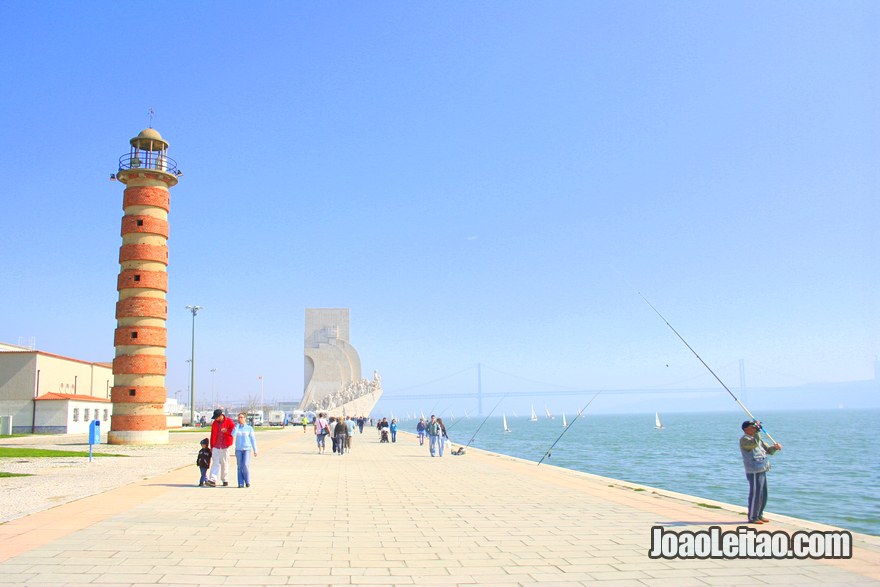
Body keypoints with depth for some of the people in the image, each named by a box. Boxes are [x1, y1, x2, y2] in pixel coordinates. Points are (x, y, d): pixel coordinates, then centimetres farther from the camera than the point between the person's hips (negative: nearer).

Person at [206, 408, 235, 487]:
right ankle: (212, 480, -16)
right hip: (216, 446, 2)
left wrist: (227, 430, -22)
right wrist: (212, 447, 12)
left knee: (224, 464, 4)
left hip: (225, 447, -2)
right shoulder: (214, 423, 10)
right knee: (215, 463, -8)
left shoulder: (229, 422, -1)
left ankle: (225, 480, 15)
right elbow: (212, 435, 13)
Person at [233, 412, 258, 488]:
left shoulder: (249, 428, 3)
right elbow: (233, 434, -12)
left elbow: (253, 439, 5)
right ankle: (241, 483, 3)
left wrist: (255, 450, 3)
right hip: (238, 449, 2)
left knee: (245, 465, -15)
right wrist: (237, 425, -7)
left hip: (247, 449, -2)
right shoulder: (236, 427, 8)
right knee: (240, 467, 0)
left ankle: (247, 481, 0)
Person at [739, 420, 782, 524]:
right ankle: (752, 517, 4)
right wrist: (757, 430, -27)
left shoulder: (758, 439, 17)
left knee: (763, 496, 16)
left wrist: (775, 447, -3)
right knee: (755, 495, -5)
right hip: (754, 472, -9)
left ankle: (759, 515, 27)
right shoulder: (744, 440, -13)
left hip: (762, 471, 9)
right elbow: (754, 443, -33)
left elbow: (768, 450, 18)